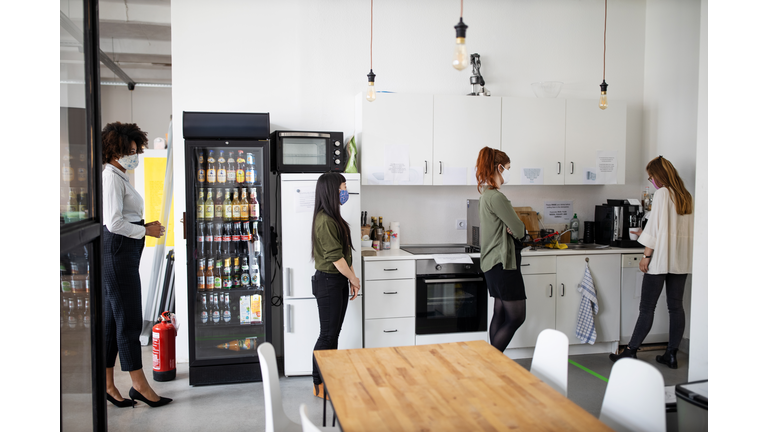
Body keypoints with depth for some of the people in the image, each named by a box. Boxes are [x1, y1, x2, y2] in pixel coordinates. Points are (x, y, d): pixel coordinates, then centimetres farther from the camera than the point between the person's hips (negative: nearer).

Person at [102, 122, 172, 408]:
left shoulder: (118, 176, 20)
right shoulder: (111, 177, -12)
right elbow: (114, 223, -20)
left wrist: (145, 226, 8)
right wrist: (146, 231, -9)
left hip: (122, 252, 10)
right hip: (117, 250, -10)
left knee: (112, 319, 12)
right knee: (129, 319, -3)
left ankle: (107, 385, 20)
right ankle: (139, 385, 6)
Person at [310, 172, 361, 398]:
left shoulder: (334, 218, 12)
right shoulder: (325, 221, -19)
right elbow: (335, 257, -20)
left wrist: (351, 280, 10)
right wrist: (354, 279, -9)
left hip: (339, 281, 9)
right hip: (328, 281, -9)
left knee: (334, 333, 15)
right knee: (327, 334, -1)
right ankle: (319, 384, 12)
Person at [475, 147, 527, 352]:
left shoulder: (486, 194, 14)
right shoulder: (496, 197, -19)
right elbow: (519, 230, -17)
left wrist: (510, 228, -6)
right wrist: (516, 229, 3)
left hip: (494, 263, 10)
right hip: (503, 263, -10)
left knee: (500, 314, 13)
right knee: (516, 317, -3)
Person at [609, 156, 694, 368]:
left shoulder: (662, 194, -10)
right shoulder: (686, 196, 11)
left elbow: (657, 226, -15)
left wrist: (646, 255, -10)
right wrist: (646, 234, 26)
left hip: (661, 259, -7)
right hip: (682, 259, 7)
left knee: (647, 308, -1)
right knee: (676, 306, 9)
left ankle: (631, 351, 7)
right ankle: (671, 354, 16)